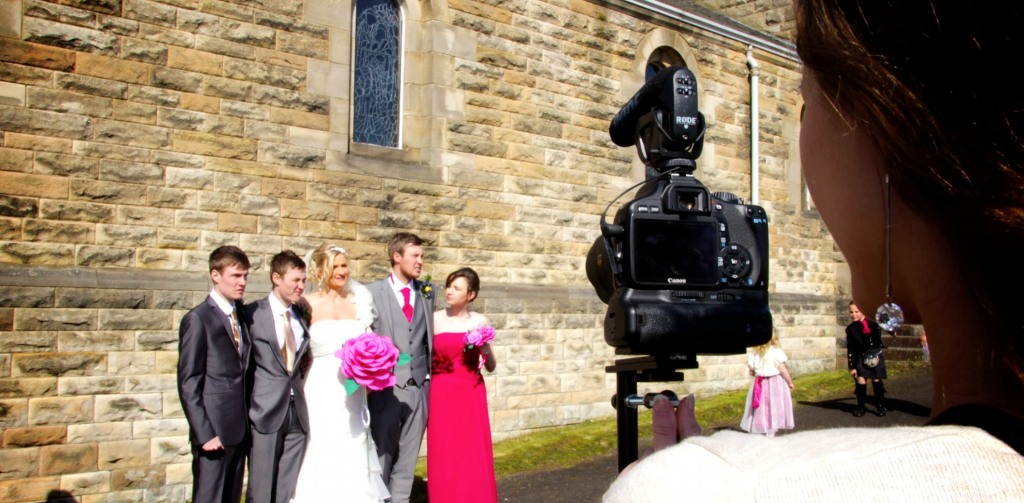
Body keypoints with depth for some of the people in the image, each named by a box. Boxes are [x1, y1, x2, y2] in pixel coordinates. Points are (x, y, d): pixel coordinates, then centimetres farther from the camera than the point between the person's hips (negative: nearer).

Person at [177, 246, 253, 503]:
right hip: (214, 432, -7)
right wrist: (205, 434, -16)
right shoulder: (198, 319, -8)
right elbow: (188, 384, -12)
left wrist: (247, 424, 8)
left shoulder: (241, 316, 13)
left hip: (239, 431, 7)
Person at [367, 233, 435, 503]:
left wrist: (429, 374, 10)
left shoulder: (427, 292, 10)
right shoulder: (373, 292, -3)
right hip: (386, 389, -4)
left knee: (407, 462, 10)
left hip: (420, 389, 4)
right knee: (380, 459, 5)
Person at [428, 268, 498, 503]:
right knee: (444, 454, 2)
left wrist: (486, 350, -12)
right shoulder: (435, 319, 1)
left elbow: (490, 367, 7)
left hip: (471, 394, 1)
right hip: (442, 394, 0)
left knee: (473, 454, 1)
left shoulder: (480, 322, 3)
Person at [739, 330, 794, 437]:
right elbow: (783, 370, -11)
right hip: (776, 383, -4)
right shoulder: (776, 351, -12)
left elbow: (751, 372, 4)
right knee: (774, 409, 2)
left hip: (760, 383, 4)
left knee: (762, 410, 11)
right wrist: (790, 382, 2)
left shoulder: (753, 352, 1)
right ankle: (771, 433, 3)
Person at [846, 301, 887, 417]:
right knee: (861, 380, -7)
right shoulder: (850, 329, -4)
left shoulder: (873, 323, -5)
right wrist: (852, 366, -4)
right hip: (861, 357, 0)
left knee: (877, 380, 2)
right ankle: (861, 406, 5)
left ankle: (880, 406, 16)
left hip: (876, 355, 0)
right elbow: (850, 349, -3)